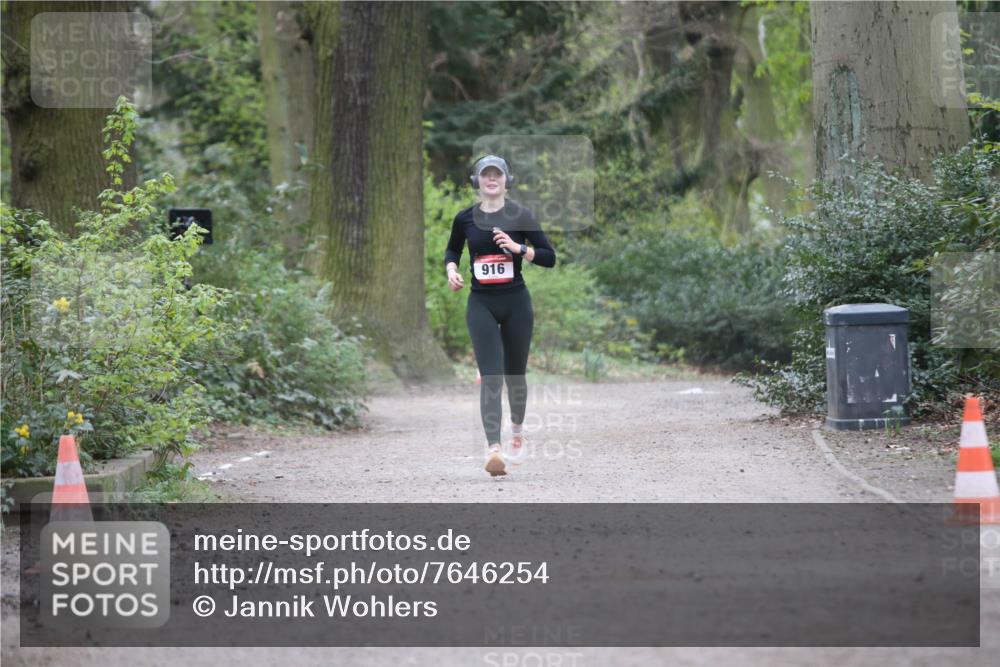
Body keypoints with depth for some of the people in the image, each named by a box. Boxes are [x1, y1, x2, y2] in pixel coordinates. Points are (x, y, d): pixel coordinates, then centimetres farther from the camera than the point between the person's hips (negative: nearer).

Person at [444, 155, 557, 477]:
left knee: (515, 374, 13)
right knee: (490, 378, -13)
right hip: (481, 304, 0)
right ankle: (493, 449, -23)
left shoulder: (521, 216, -2)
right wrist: (451, 269, 1)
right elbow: (452, 249, 21)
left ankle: (517, 427, 42)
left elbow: (550, 257, -3)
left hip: (516, 303, 0)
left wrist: (518, 248, -17)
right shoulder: (465, 218, 3)